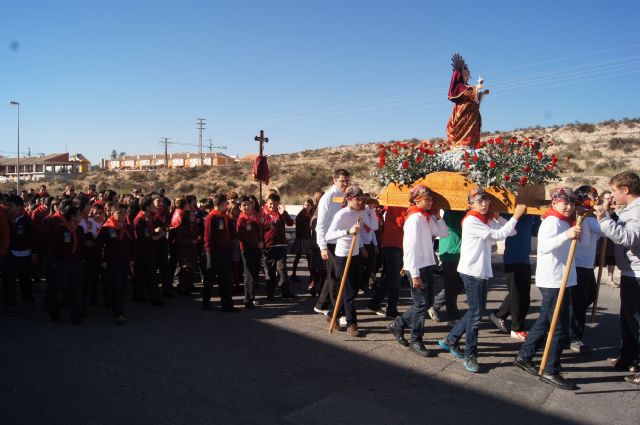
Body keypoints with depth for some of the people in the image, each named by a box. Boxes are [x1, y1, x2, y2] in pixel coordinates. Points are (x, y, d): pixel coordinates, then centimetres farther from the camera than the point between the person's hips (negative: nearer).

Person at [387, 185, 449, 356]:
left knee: (425, 301, 14)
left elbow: (444, 233, 12)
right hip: (416, 267, -9)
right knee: (421, 303, -1)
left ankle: (398, 324, 27)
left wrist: (437, 216, 1)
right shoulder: (415, 217, -16)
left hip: (427, 265, 9)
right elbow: (411, 247, -20)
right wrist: (414, 274, -21)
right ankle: (416, 341, 13)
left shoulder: (427, 217, 10)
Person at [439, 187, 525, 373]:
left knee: (477, 310, 15)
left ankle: (450, 340, 27)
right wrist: (516, 216, -16)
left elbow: (510, 231, 7)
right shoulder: (471, 221, -14)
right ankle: (470, 355, 7)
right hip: (472, 271, -9)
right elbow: (498, 235, -17)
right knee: (476, 313, -4)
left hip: (482, 271, 9)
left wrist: (498, 217, 1)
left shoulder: (487, 220, 12)